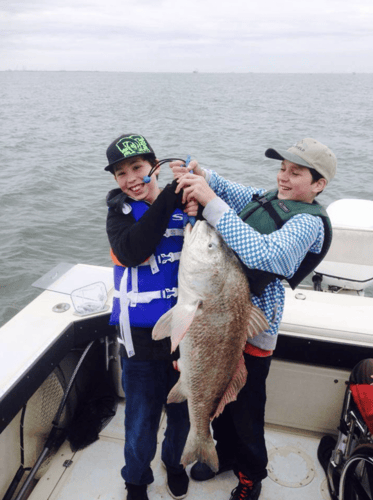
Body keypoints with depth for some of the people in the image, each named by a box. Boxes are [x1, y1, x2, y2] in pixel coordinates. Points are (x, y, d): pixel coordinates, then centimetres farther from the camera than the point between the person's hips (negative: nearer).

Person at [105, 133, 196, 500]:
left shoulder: (185, 207, -5)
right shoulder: (121, 211, -4)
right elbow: (131, 252, -27)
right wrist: (168, 199, -27)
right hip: (141, 337, -1)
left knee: (183, 413, 22)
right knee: (141, 420, 15)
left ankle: (174, 461, 54)